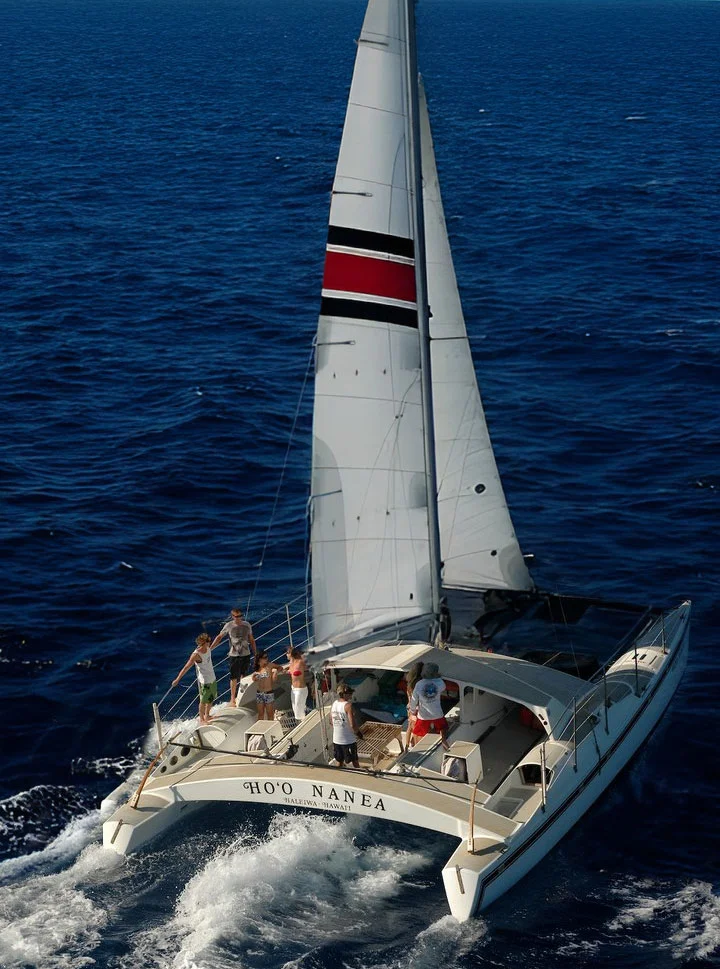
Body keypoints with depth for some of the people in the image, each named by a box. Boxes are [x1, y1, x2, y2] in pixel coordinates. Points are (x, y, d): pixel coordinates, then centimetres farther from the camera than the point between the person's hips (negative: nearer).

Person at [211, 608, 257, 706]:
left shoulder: (247, 625, 2)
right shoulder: (229, 626, -7)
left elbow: (251, 640, 11)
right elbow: (219, 637, 1)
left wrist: (255, 654, 12)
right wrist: (210, 648, -7)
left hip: (246, 654, 3)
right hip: (234, 655, -3)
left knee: (244, 676, 11)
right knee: (234, 678, -2)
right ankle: (232, 699, 8)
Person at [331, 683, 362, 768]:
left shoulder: (334, 704, 1)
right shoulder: (348, 705, -20)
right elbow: (352, 725, -23)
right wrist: (358, 733, -5)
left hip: (336, 740, 6)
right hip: (349, 740, -6)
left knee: (340, 762, 17)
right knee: (355, 762, 10)